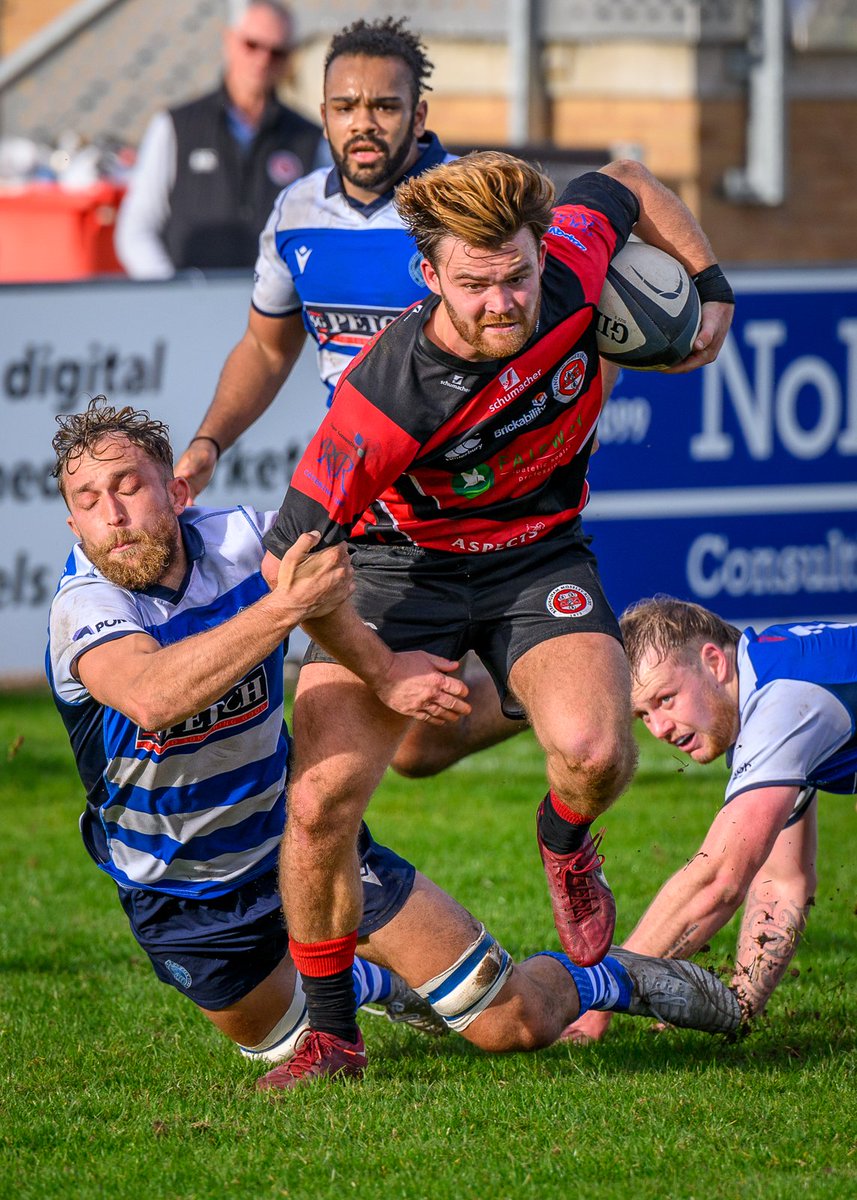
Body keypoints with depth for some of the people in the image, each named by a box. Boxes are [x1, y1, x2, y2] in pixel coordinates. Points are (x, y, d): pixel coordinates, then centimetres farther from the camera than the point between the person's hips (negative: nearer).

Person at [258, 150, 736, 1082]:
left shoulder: (570, 269, -22)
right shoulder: (383, 399, -33)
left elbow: (625, 184, 3)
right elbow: (290, 556, -23)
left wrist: (710, 286, 8)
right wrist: (382, 671, -15)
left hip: (536, 553, 2)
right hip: (397, 560, -2)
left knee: (594, 750, -26)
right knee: (321, 801, -18)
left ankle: (564, 842, 13)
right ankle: (328, 1025, 5)